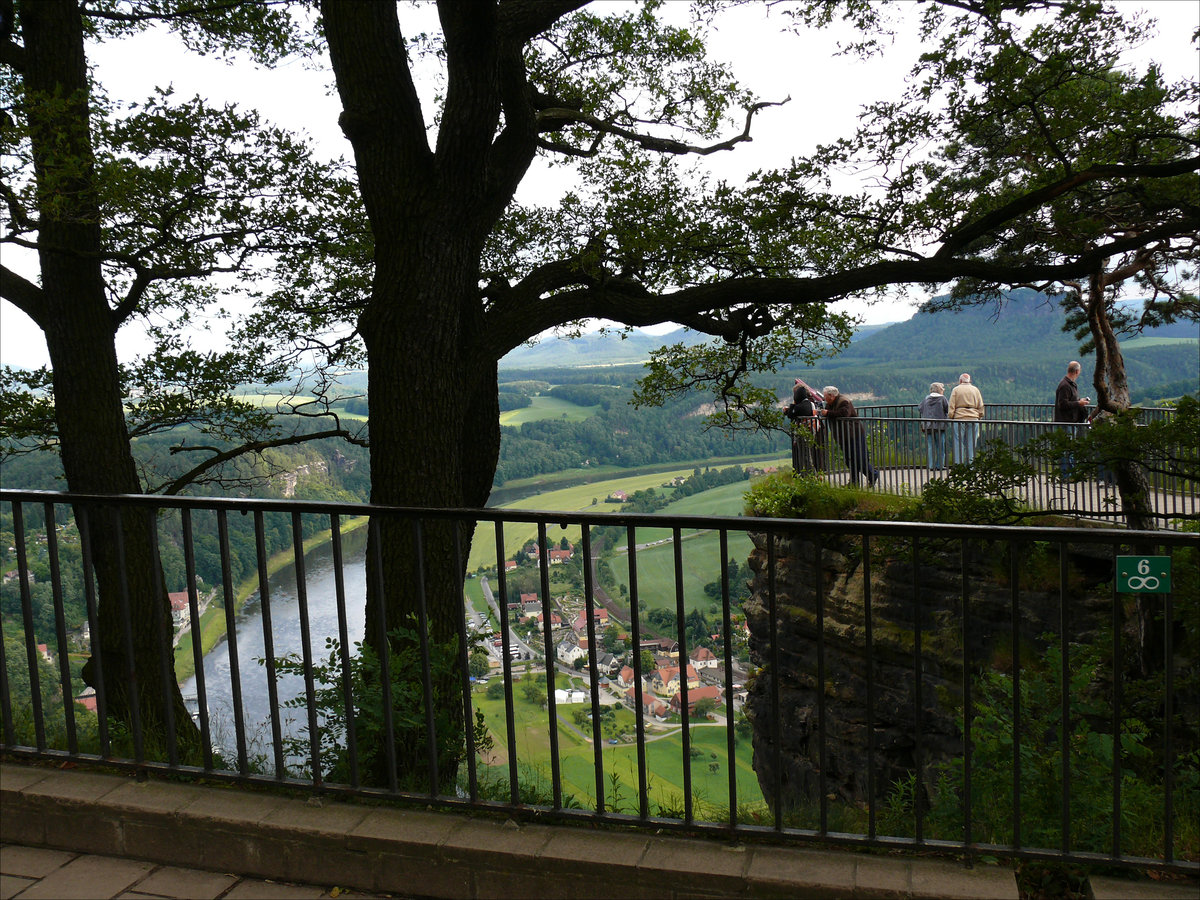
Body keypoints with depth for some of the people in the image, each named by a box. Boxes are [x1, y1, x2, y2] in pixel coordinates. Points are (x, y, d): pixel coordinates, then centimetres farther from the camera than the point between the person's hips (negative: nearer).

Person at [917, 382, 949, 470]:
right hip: (939, 425, -3)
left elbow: (919, 409, 10)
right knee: (940, 446, 6)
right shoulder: (942, 398, -3)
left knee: (930, 446, 5)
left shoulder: (926, 399, 7)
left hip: (927, 426, 3)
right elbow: (949, 409, -3)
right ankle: (939, 465, 6)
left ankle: (931, 465, 2)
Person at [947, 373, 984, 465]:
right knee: (971, 443, 4)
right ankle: (970, 464, 4)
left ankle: (958, 464, -2)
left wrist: (951, 418, 3)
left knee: (959, 442, 1)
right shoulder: (975, 390, 10)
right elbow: (981, 406, 10)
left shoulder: (956, 389, 3)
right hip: (973, 419, 2)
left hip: (959, 419, -2)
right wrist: (979, 417, 18)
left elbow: (951, 406, -2)